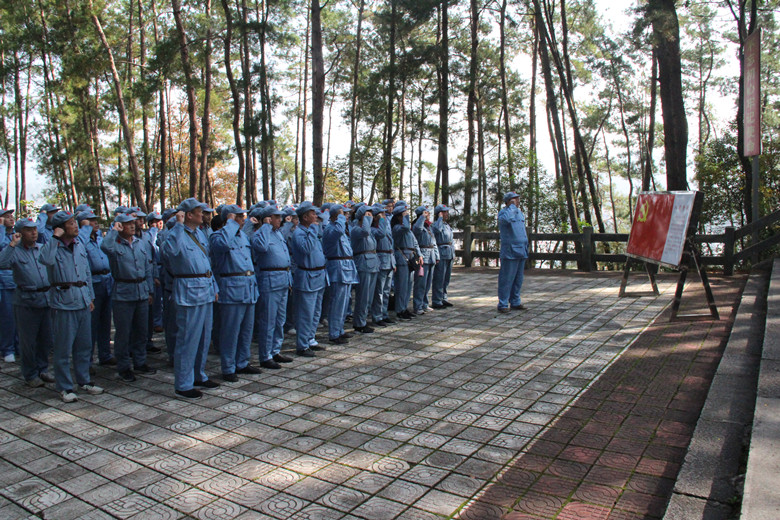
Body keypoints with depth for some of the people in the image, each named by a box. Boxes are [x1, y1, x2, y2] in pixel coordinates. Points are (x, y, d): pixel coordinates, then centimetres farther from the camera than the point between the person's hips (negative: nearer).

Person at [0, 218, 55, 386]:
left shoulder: (43, 248, 10)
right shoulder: (15, 251, -4)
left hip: (46, 299, 5)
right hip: (26, 302, -4)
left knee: (46, 339, 12)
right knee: (28, 340, 5)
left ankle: (42, 370, 28)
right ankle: (30, 375, 18)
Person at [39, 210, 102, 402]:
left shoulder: (80, 246, 11)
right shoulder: (52, 247, -7)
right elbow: (45, 260, -32)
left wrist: (90, 297, 17)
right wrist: (56, 238, -22)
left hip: (83, 302, 6)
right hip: (64, 302, -6)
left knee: (84, 345, 13)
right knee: (63, 347, 2)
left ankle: (84, 380, 26)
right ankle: (64, 387, 13)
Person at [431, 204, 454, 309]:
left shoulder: (447, 225, 18)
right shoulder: (435, 224, -9)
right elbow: (437, 229, -35)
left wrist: (453, 253, 22)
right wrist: (440, 217, -20)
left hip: (449, 254, 9)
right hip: (441, 254, -9)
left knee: (446, 278, 14)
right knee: (439, 278, -6)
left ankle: (443, 298, 23)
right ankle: (436, 301, -1)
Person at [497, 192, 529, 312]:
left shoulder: (520, 212, 18)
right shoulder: (503, 212, -6)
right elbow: (505, 219, -33)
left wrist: (526, 248, 25)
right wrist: (512, 206, -19)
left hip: (522, 251, 8)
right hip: (509, 251, -8)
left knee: (518, 279, 12)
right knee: (507, 279, -6)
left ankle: (515, 302, 21)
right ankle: (503, 304, -1)